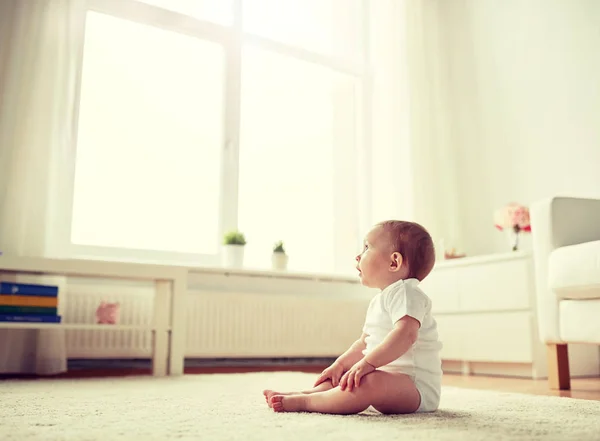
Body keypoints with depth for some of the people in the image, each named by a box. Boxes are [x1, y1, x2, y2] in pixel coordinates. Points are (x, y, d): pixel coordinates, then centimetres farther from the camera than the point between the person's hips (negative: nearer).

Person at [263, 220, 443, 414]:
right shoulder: (378, 301, 19)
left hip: (415, 384, -11)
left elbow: (406, 333, -31)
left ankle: (303, 401, -30)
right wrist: (339, 365, 12)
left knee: (369, 382, -37)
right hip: (389, 377, 11)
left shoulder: (405, 292, -14)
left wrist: (368, 363, -36)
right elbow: (364, 343, 24)